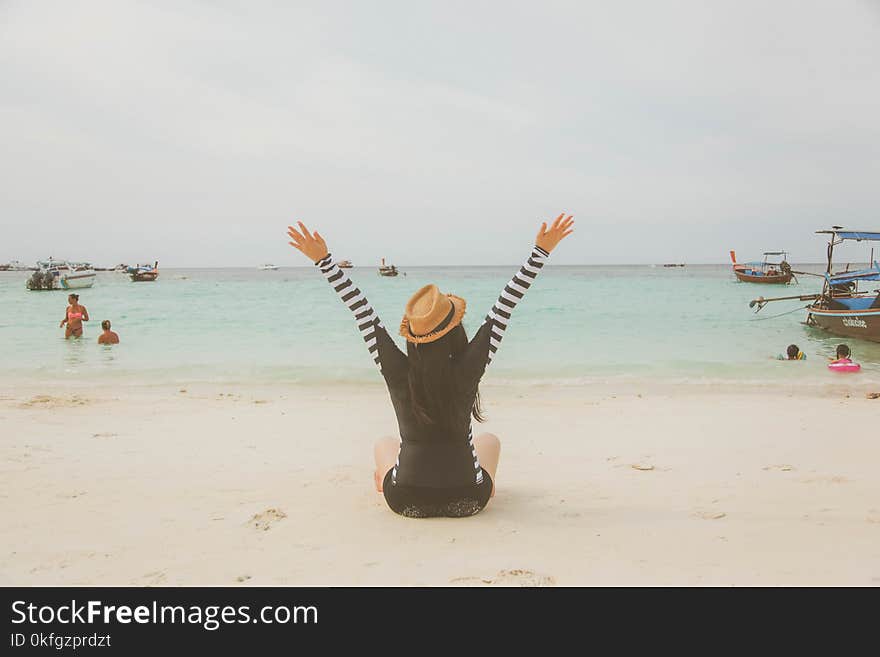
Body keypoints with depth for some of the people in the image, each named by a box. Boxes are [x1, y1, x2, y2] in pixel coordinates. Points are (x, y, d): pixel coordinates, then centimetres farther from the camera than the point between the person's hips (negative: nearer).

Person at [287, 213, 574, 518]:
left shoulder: (397, 372, -14)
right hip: (467, 501, 0)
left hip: (406, 501, 1)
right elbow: (504, 308, -12)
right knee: (490, 440, 32)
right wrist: (541, 251, -6)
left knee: (383, 445, 33)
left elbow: (363, 312, -10)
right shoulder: (468, 368, -16)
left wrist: (323, 260, -5)